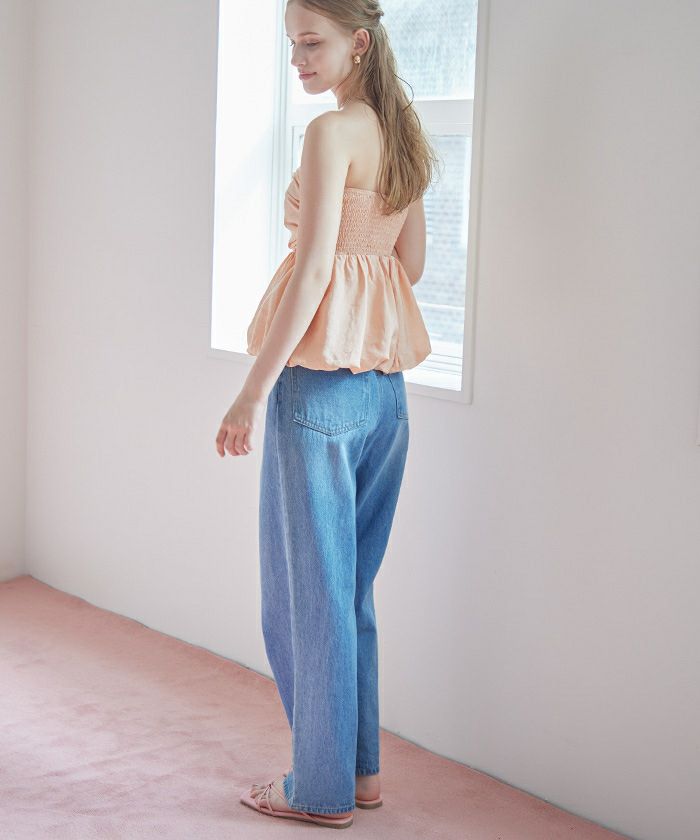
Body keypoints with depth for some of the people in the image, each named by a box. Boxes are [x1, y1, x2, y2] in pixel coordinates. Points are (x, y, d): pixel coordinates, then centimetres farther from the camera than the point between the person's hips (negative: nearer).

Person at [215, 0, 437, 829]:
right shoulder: (407, 139, 11)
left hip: (320, 379, -8)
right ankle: (361, 766, 27)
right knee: (354, 582, 18)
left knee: (309, 584, 4)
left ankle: (322, 787, 15)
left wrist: (254, 391, -16)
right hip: (385, 381, 8)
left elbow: (313, 270, -18)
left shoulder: (331, 131, -13)